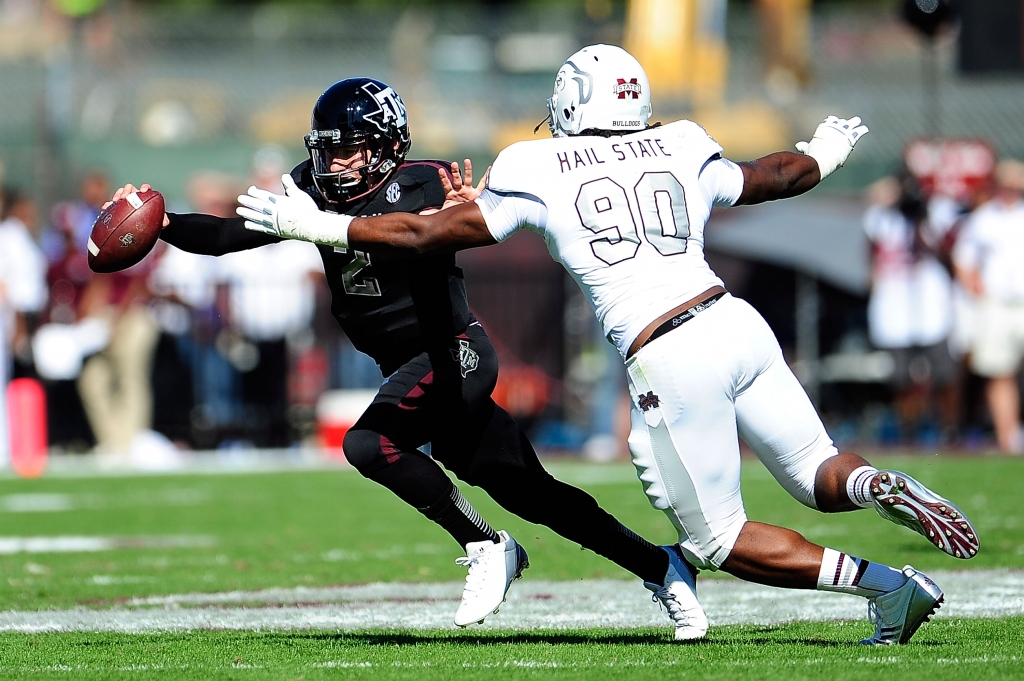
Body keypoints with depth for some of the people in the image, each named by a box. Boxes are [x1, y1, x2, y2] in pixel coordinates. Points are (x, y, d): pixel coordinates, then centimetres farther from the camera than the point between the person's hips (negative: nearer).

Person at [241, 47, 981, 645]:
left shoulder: (540, 174, 4)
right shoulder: (684, 155, 15)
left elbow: (427, 234, 8)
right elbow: (778, 177, 34)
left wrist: (315, 225, 18)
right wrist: (826, 154, 57)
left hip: (674, 364, -4)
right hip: (738, 323, 4)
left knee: (717, 540, 10)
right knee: (820, 476, 22)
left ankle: (886, 584, -7)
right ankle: (882, 487, -15)